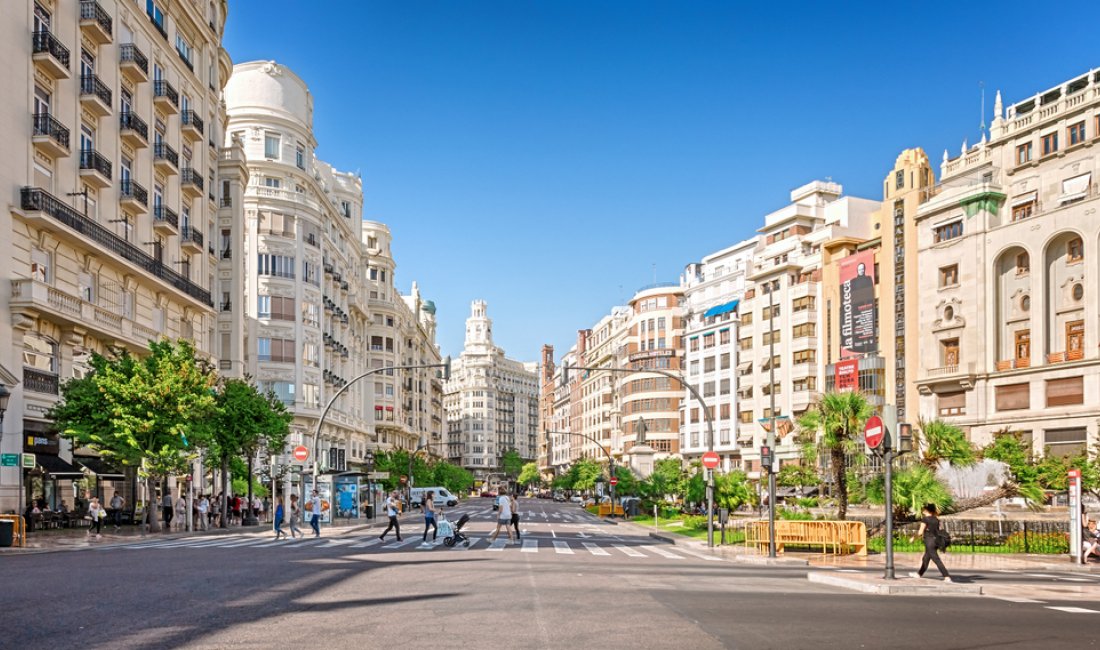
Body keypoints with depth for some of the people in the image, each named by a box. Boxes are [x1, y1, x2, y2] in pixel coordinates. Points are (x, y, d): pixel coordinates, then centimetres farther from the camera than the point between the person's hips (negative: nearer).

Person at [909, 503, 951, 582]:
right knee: (926, 558, 20)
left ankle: (947, 577, -15)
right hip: (936, 540, 8)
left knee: (936, 559, -8)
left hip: (929, 541, -8)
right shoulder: (936, 520, 9)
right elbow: (935, 530, 11)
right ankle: (919, 574, 33)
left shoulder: (925, 519, -11)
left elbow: (921, 532, -11)